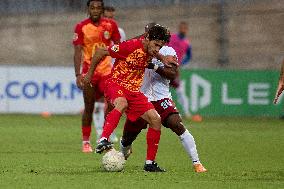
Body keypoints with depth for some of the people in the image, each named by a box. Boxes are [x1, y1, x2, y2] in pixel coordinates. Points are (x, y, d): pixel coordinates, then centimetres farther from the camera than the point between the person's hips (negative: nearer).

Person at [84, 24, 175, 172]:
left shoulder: (150, 51, 3)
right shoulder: (131, 46, -19)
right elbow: (101, 53, -11)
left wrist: (162, 59, 11)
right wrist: (89, 74, -1)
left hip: (134, 91, 7)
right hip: (115, 84, -7)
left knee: (156, 119, -4)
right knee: (122, 104, -42)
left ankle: (150, 163, 5)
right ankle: (103, 141, -53)